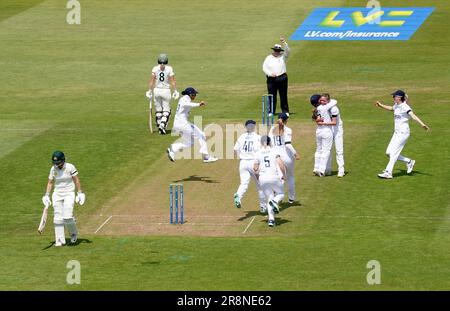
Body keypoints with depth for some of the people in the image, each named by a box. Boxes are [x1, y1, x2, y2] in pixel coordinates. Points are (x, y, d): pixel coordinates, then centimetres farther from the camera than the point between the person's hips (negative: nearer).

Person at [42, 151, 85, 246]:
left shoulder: (70, 167, -10)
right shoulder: (53, 169, 0)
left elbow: (76, 180, -4)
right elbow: (50, 182, 8)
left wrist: (80, 193, -7)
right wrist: (46, 195, 0)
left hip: (69, 194, -4)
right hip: (57, 195, 4)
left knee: (67, 217, -16)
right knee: (57, 218, -2)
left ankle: (73, 233, 12)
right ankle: (60, 240, 4)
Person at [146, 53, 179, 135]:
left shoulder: (155, 69, -3)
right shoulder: (169, 69, -7)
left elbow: (152, 81, -5)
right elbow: (173, 81, -9)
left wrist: (150, 91, 1)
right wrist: (175, 91, -3)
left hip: (156, 90, 2)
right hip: (166, 91, -2)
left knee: (158, 110, 14)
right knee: (166, 110, 6)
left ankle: (160, 127, 15)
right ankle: (162, 126, -12)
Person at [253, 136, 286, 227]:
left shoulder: (258, 153, 5)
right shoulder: (274, 151, 1)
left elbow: (255, 168, 3)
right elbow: (280, 163, -10)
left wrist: (257, 176, 23)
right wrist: (284, 175, 3)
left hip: (263, 178, 2)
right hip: (274, 177, -2)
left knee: (269, 198, 11)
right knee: (280, 194, 20)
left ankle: (271, 218, -7)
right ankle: (275, 201, -16)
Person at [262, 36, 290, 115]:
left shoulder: (283, 57, 7)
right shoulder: (269, 58, 8)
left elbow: (287, 51, -9)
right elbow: (264, 67, 4)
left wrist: (284, 43, -23)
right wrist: (270, 74, -11)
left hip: (282, 78, 0)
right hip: (271, 79, 0)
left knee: (283, 96, 3)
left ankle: (285, 111, 8)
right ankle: (271, 111, 6)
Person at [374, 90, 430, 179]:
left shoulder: (404, 107, -16)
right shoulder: (396, 106, 11)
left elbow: (413, 116, -29)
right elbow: (391, 108, 36)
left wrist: (422, 124, -41)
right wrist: (381, 105, 37)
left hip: (403, 132, -9)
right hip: (397, 132, 9)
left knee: (394, 152, -11)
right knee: (389, 152, 7)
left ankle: (388, 173, -8)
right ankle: (409, 162, 19)